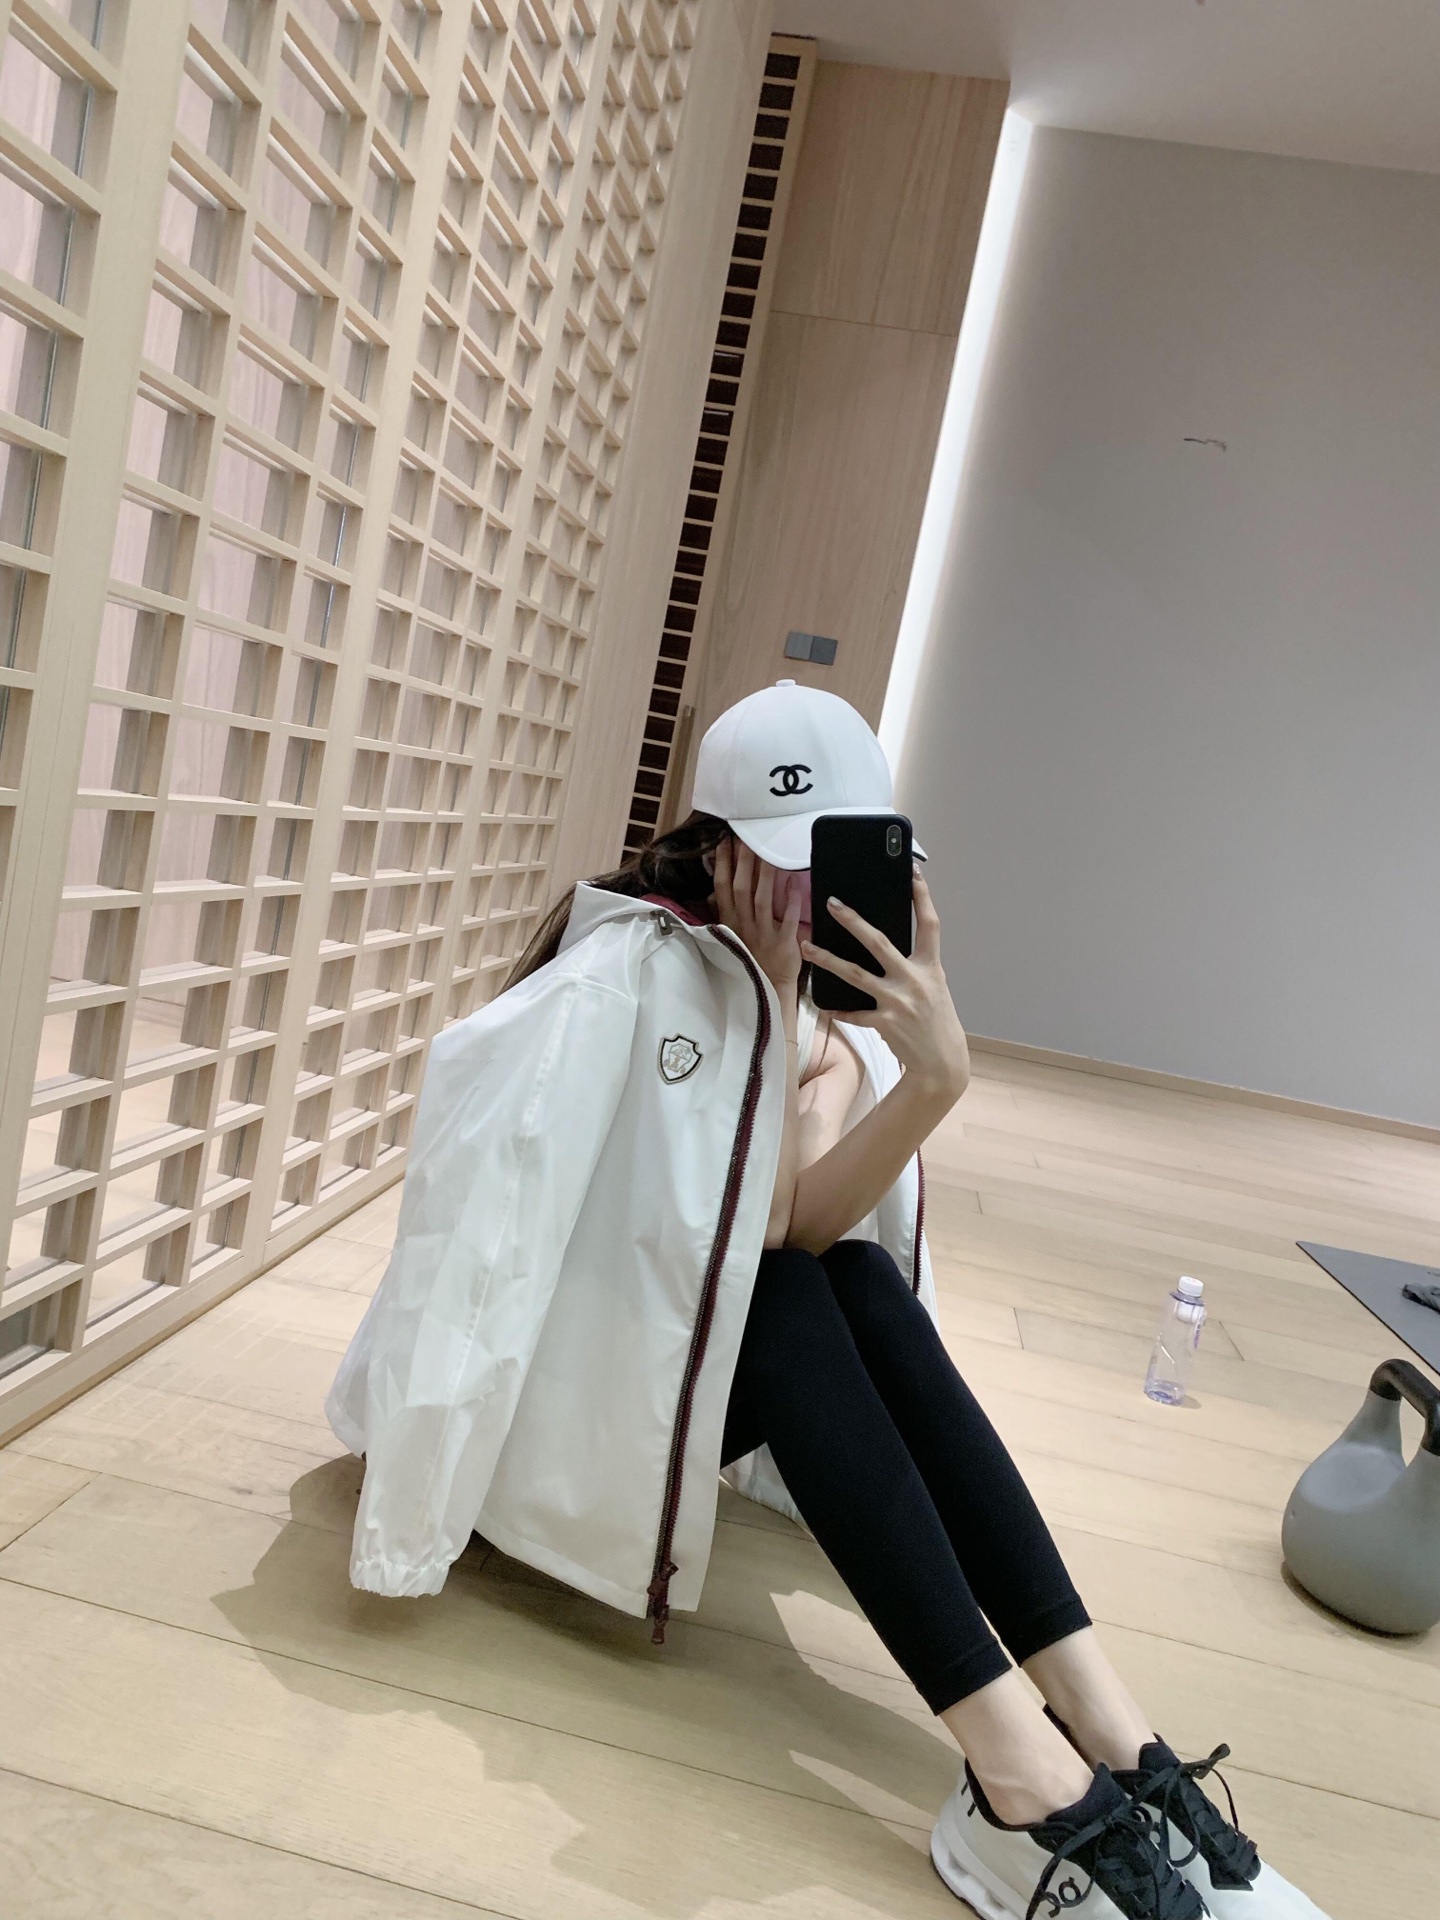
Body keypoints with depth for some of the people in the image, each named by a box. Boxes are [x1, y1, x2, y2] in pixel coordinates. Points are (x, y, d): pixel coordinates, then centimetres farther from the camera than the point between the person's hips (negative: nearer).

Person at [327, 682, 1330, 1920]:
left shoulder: (826, 1002, 1)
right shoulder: (634, 967, -19)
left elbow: (803, 1226, -18)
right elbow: (758, 1236, -27)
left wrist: (937, 1074, -29)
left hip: (666, 1366, 6)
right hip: (530, 1383, -5)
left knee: (865, 1287, -20)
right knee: (789, 1295, -27)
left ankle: (1096, 1725, -20)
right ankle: (1025, 1771, -28)